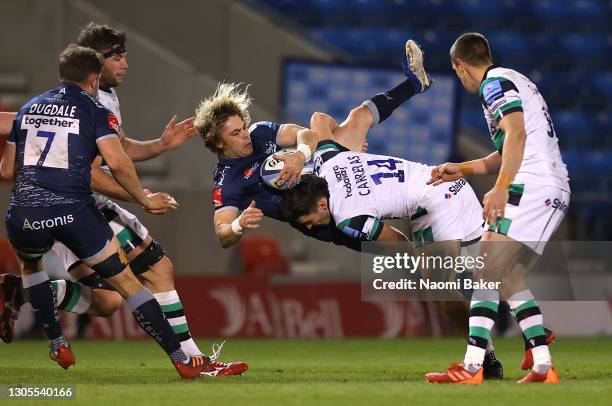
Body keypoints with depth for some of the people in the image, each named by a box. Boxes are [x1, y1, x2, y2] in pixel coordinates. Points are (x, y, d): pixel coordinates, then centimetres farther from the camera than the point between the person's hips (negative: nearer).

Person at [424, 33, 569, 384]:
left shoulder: (495, 83, -4)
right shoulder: (516, 81, 26)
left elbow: (516, 134, -21)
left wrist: (501, 188, -29)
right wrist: (462, 170, 35)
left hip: (531, 189, -10)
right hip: (555, 192, 10)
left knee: (487, 270, -14)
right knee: (509, 277, 13)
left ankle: (472, 367, -22)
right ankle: (544, 367, 8)